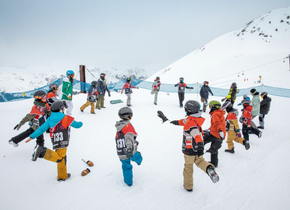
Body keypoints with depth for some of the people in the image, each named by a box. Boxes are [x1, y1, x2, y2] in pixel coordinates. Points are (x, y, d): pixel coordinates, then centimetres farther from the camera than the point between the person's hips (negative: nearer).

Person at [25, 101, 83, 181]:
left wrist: (32, 137, 9)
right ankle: (43, 152, -29)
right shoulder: (67, 118, -1)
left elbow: (42, 129, 5)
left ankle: (63, 175, 27)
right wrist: (81, 123, 34)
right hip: (62, 142, -7)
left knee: (62, 159, 17)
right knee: (59, 159, -10)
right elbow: (76, 125, 11)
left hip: (55, 143, 7)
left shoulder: (50, 119, 10)